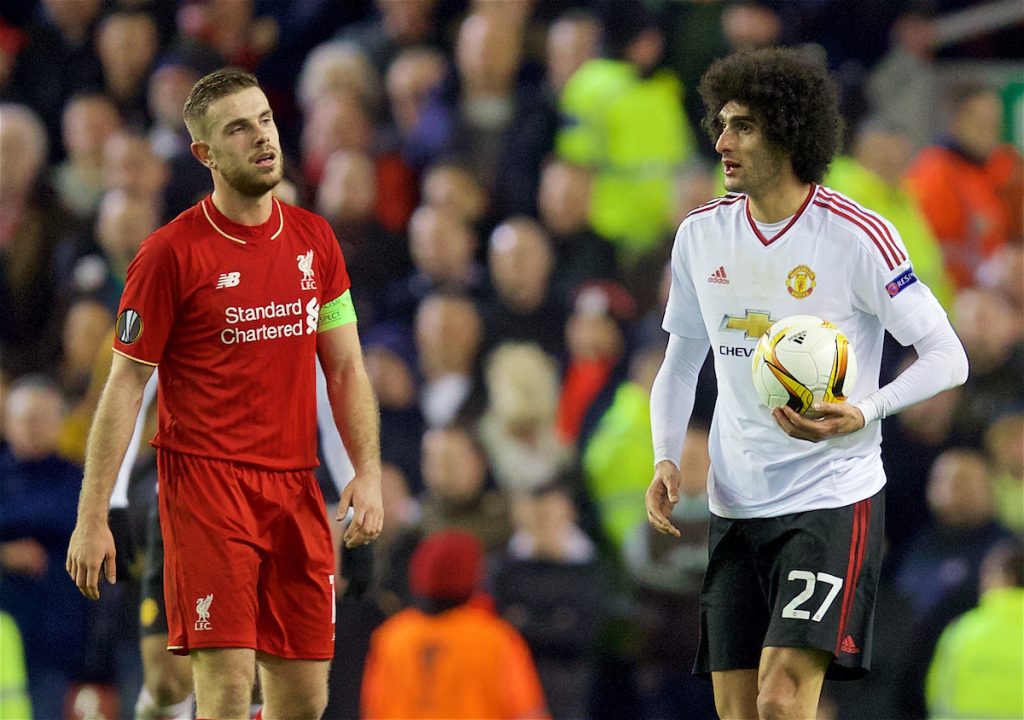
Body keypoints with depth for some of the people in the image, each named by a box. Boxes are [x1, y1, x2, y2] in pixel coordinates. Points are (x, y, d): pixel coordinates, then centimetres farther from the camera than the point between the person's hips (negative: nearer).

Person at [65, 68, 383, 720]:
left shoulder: (314, 240, 10)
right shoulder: (172, 252, -6)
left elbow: (345, 367, 15)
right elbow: (125, 388, -3)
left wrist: (369, 472, 2)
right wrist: (92, 518, -7)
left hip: (295, 488, 5)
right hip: (204, 477, -5)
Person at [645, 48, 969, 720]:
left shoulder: (858, 236, -10)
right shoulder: (701, 235, 7)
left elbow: (948, 356, -8)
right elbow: (680, 363, 19)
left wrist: (863, 412, -25)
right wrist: (666, 460, 3)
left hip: (833, 499, -6)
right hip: (734, 507, 6)